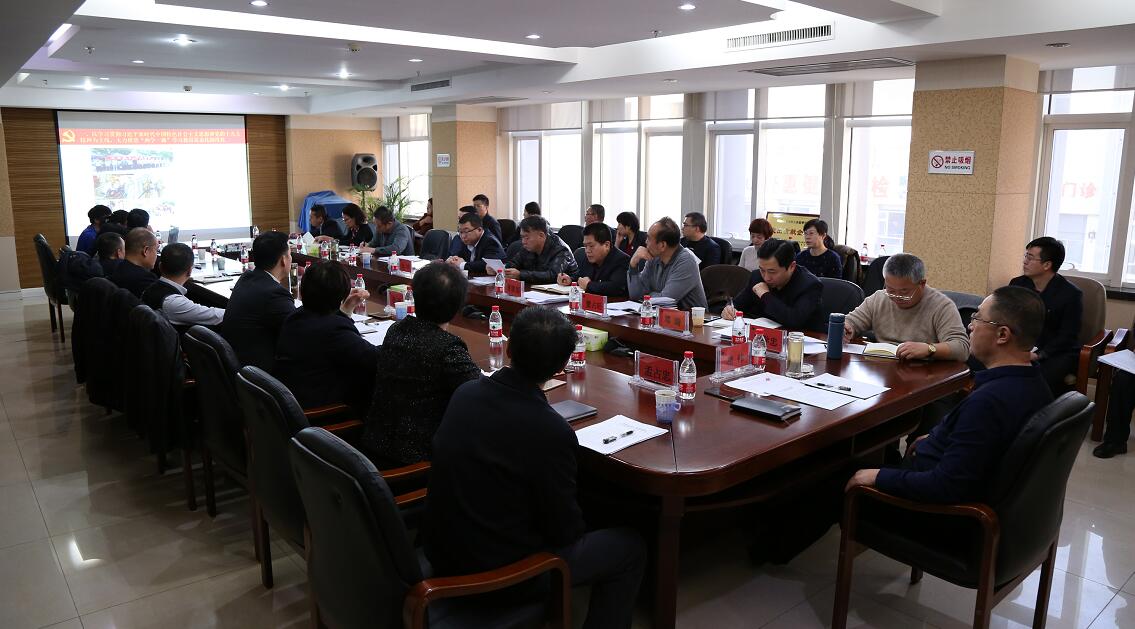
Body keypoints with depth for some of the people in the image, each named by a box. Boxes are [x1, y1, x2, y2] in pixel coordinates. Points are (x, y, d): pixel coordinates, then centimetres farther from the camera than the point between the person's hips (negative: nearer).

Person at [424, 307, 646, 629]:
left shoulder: (465, 392, -9)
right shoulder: (552, 432, -29)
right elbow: (565, 529, -16)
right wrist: (576, 530, 7)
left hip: (441, 548, 7)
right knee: (630, 548, 10)